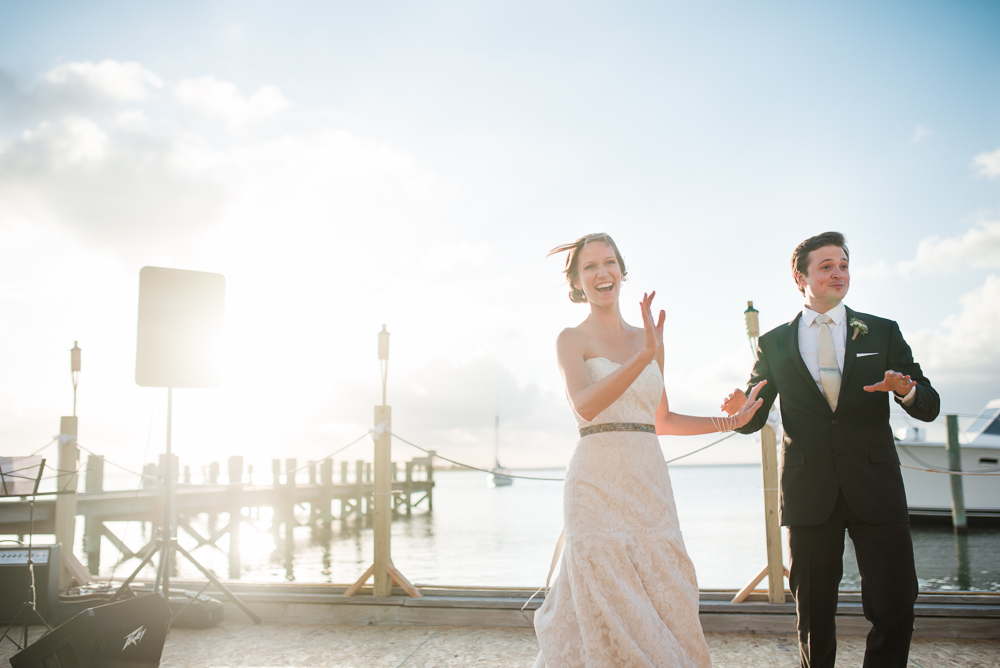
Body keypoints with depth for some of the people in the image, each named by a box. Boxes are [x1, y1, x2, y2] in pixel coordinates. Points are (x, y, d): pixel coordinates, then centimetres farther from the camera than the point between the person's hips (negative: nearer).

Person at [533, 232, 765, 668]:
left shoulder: (648, 338, 14)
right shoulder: (572, 339, 0)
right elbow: (585, 406, -18)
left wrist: (731, 421, 16)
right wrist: (644, 357, -28)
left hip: (649, 481, 5)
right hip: (598, 481, -5)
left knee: (663, 597, 5)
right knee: (609, 605, -4)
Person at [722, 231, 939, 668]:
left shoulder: (883, 333, 8)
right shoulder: (774, 344, 8)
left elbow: (929, 407, 6)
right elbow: (754, 419, 11)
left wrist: (906, 390, -18)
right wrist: (740, 409, -13)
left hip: (875, 489, 0)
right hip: (809, 493, 0)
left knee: (895, 608, -3)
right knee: (814, 614, 9)